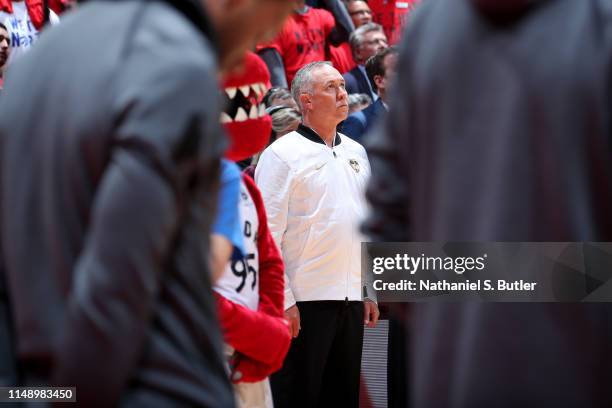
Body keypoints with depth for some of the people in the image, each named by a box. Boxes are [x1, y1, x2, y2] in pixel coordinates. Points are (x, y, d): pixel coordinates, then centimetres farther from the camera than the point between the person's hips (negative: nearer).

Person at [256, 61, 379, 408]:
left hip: (351, 300, 6)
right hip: (304, 301, -6)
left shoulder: (356, 152, 15)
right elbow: (269, 234, -11)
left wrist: (370, 291, 15)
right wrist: (282, 301, -15)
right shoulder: (282, 155, -6)